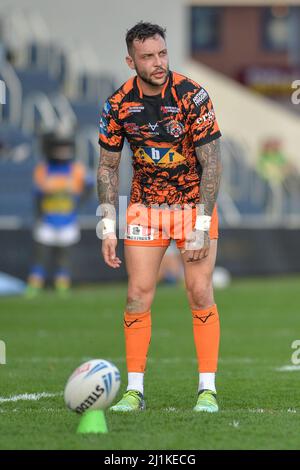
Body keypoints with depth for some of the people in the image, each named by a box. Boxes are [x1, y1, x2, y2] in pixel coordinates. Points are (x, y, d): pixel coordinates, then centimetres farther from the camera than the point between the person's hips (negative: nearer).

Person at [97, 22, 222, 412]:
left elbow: (211, 163, -16)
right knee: (138, 296, -3)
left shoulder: (192, 96, -18)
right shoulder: (118, 105, -9)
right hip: (145, 205, 2)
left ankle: (207, 388, 0)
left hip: (194, 202, -2)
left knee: (200, 294, -8)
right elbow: (108, 167, 2)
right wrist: (108, 228, -5)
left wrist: (202, 227, -20)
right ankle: (134, 390, 4)